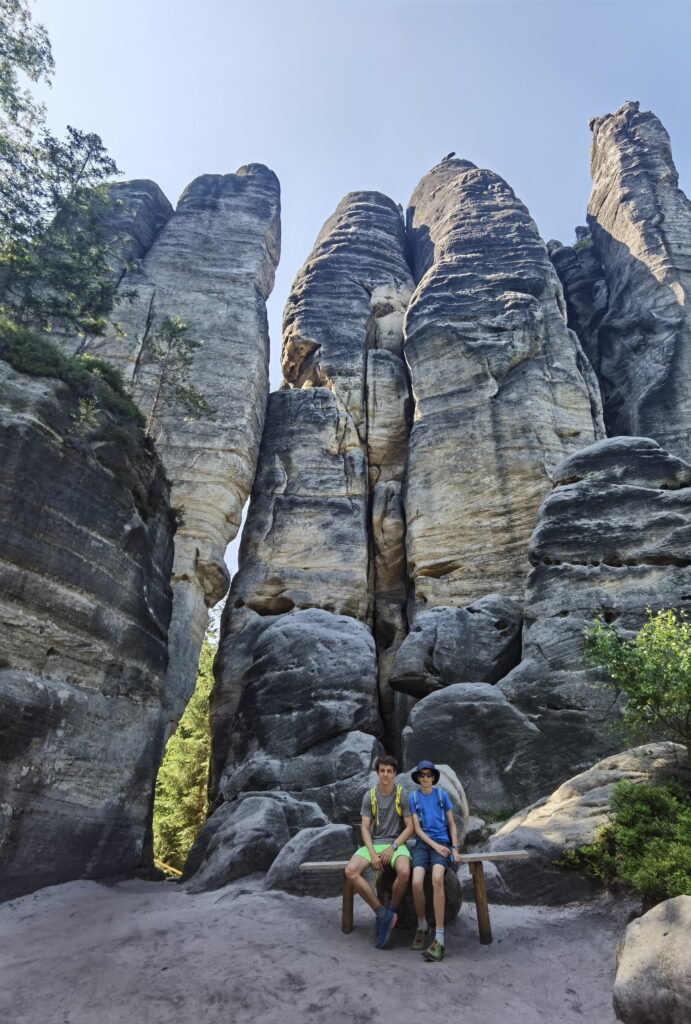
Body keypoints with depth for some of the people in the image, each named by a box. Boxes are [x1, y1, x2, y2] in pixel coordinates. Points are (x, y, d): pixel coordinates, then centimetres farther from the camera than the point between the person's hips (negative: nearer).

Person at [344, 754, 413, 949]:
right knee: (350, 871, -25)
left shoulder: (403, 795, -2)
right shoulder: (370, 796, 2)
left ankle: (392, 911, -6)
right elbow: (365, 828, 1)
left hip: (396, 843, -2)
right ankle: (383, 914, -15)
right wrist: (372, 853, -13)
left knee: (404, 872, -35)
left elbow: (409, 827, -2)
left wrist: (392, 847, -14)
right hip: (374, 843, 2)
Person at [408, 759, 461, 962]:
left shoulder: (442, 795, 7)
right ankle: (422, 926, 2)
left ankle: (439, 939, -29)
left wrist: (455, 849, -5)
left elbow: (452, 824, 9)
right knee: (417, 883, -27)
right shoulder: (413, 797, 6)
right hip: (423, 844, 1)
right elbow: (417, 828, 1)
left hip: (442, 842, -1)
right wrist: (435, 845, -12)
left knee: (437, 879, -33)